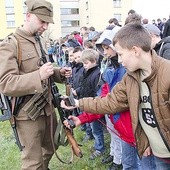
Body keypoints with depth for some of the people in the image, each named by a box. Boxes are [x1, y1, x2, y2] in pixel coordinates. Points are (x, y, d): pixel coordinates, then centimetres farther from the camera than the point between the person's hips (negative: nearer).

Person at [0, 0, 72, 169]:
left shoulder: (39, 42, 11)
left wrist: (58, 73, 2)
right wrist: (38, 76, -33)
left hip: (47, 108, 8)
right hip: (28, 113, -8)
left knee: (50, 148, 25)